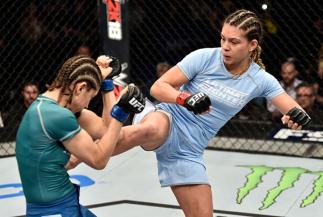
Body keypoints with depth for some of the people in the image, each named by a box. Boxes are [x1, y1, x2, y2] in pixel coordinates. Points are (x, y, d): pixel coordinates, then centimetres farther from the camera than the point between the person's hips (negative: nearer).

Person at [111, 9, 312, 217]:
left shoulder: (261, 80, -1)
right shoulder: (204, 57, -10)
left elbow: (295, 112, -3)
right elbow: (158, 87, -10)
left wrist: (297, 117, -27)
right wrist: (186, 99, -29)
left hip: (189, 152, 4)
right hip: (166, 124, -4)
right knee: (150, 130, -42)